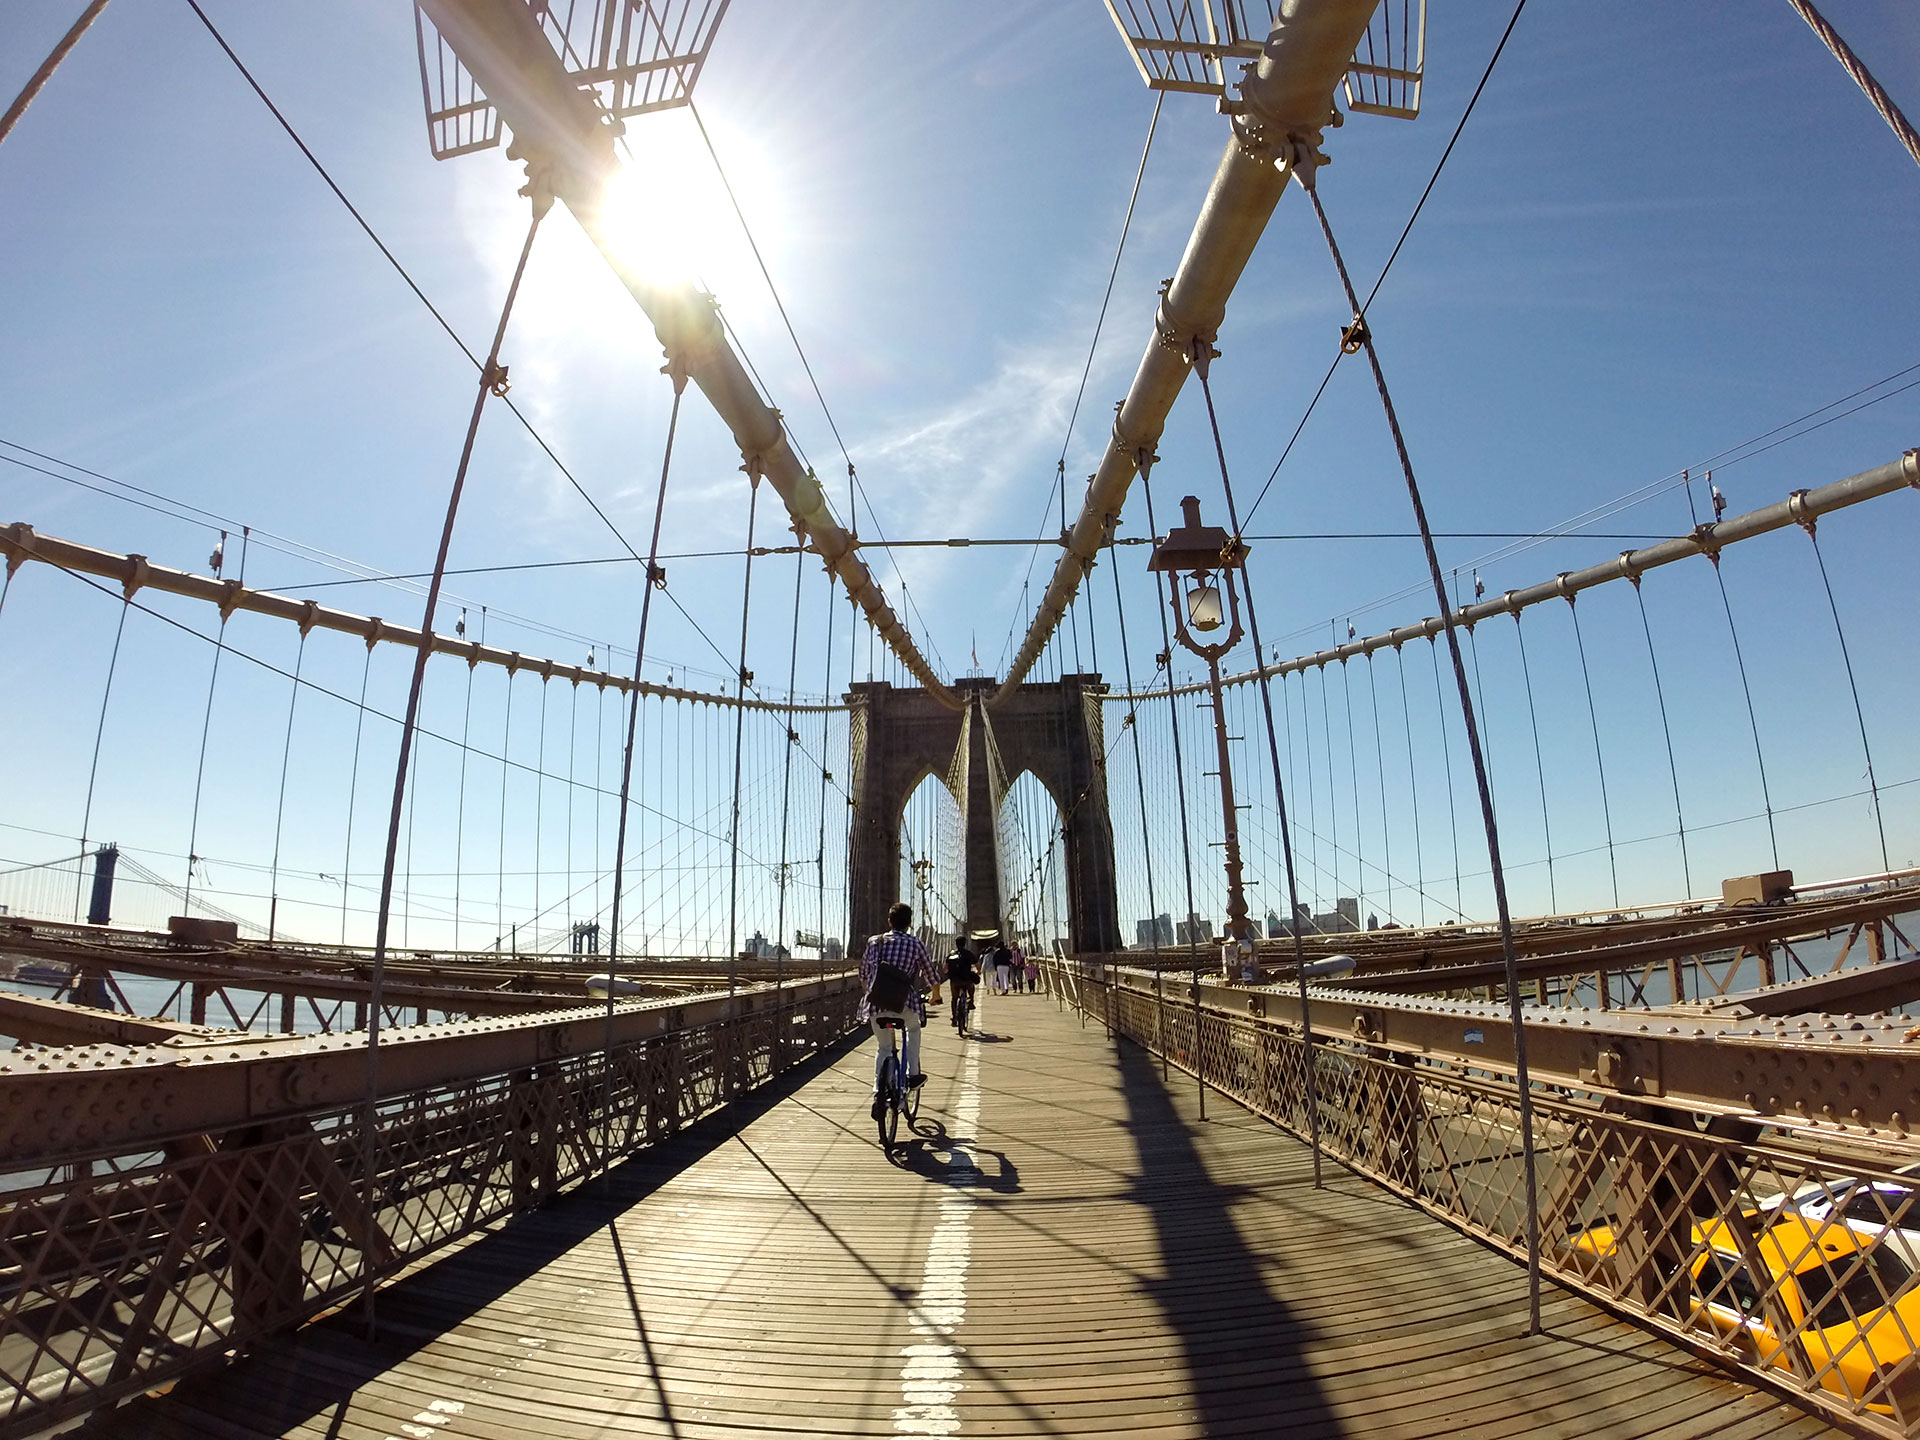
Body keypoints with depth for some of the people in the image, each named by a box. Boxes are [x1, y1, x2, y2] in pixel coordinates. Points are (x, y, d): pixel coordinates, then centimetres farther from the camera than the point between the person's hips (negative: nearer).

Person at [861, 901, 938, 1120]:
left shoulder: (874, 942, 10)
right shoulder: (915, 944, 4)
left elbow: (863, 972, 18)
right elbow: (929, 971, 13)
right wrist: (928, 990, 33)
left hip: (875, 1003, 2)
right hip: (904, 1003, -2)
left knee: (883, 1047, 20)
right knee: (913, 1029, 31)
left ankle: (878, 1093, 6)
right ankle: (913, 1075, 25)